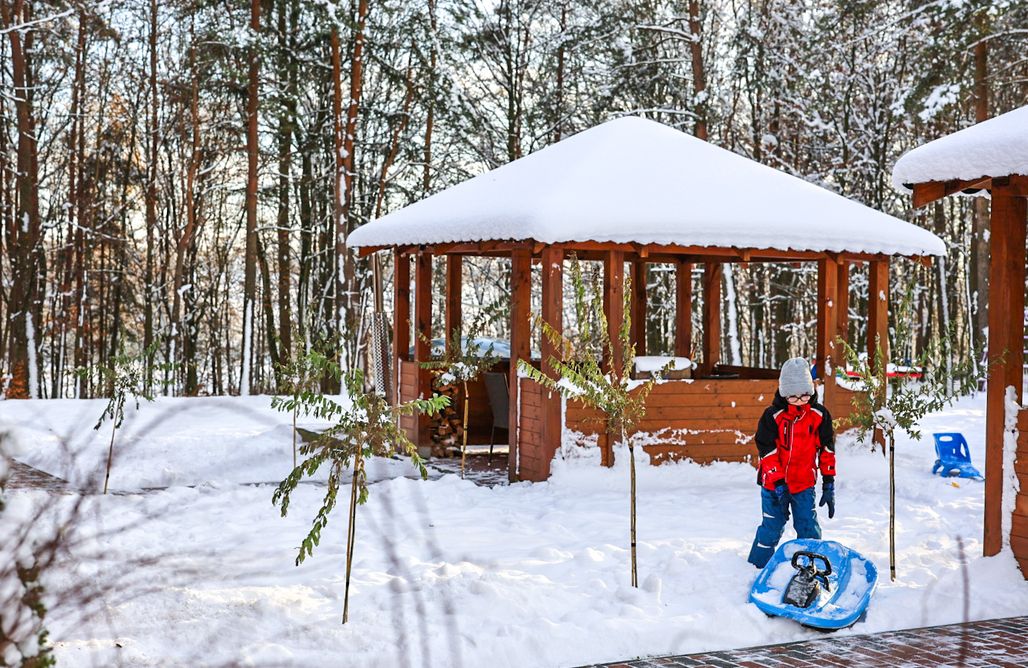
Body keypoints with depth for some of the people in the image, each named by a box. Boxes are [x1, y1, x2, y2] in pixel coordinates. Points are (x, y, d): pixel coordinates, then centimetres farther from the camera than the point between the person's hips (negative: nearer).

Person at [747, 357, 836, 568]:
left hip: (804, 484, 2)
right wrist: (777, 482, -17)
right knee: (771, 529, 5)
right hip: (774, 484, -2)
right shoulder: (772, 416, -9)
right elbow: (767, 450, -10)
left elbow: (827, 449, 5)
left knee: (809, 530, 5)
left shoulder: (819, 415, -1)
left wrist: (828, 484, 2)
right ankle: (757, 567, 19)